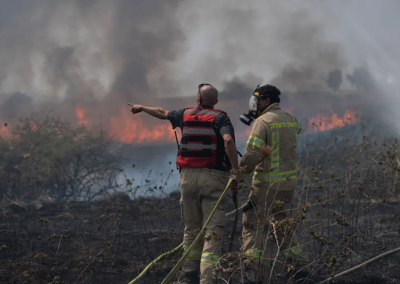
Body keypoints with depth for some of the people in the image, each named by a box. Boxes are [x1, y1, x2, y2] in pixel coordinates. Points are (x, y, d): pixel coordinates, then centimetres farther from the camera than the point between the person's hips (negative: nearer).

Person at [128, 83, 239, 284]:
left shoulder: (186, 115, 11)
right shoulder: (220, 118, -3)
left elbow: (162, 113, 30)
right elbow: (228, 140, -22)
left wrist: (142, 108, 50)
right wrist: (235, 171, -18)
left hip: (188, 176, 4)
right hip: (213, 177, -4)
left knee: (192, 228, 18)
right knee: (213, 231, -5)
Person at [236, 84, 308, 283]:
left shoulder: (262, 122, -13)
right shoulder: (292, 120, 7)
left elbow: (252, 155, -20)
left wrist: (239, 177, -9)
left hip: (266, 183, -6)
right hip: (289, 181, 6)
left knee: (253, 224, -1)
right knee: (284, 222, 21)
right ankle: (298, 265, 22)